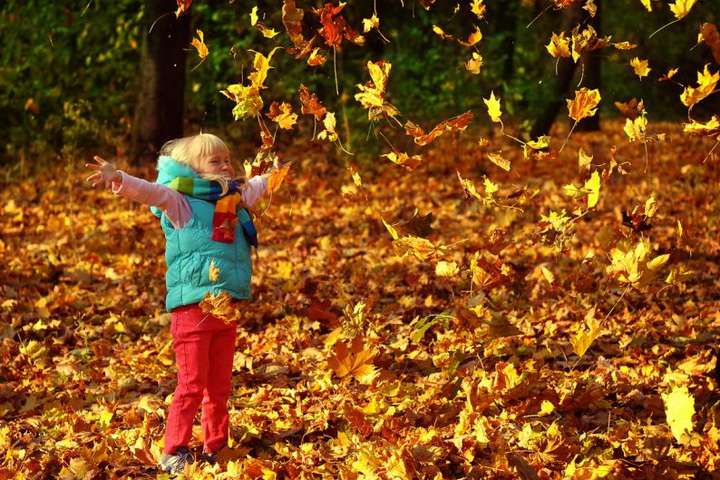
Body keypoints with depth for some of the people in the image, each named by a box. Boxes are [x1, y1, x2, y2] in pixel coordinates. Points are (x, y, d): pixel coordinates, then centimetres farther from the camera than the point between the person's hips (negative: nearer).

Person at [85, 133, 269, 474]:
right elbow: (151, 191, -23)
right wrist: (118, 180, -40)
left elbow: (257, 186, 37)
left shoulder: (233, 200, 15)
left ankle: (215, 448, 23)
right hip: (193, 308, -7)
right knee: (192, 385, -7)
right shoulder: (180, 203, -6)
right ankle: (174, 453, -1)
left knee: (220, 385, 13)